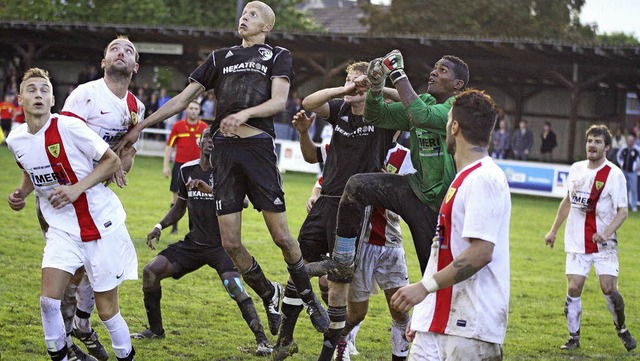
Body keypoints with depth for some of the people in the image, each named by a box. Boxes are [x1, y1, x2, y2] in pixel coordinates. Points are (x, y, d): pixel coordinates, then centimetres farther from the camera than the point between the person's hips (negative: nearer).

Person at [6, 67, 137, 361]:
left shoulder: (68, 127, -16)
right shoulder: (16, 140, 0)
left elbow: (112, 161, -10)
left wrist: (77, 188, -20)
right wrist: (22, 193, 2)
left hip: (101, 222, -4)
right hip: (62, 228, 4)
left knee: (106, 308, 1)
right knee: (48, 300, -12)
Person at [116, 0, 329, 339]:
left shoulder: (278, 56, 13)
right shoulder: (220, 57, 22)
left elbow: (279, 101, -3)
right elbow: (182, 99, 21)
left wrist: (245, 113, -21)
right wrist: (139, 126, 16)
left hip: (258, 146, -3)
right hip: (224, 149, 3)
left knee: (281, 236, -7)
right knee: (230, 243, -2)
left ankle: (309, 298, 14)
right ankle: (269, 294, 20)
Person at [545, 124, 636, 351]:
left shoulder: (614, 174, -8)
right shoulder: (576, 169, 6)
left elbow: (623, 211, -11)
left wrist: (607, 232, -26)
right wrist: (554, 230, 20)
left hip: (604, 243, -3)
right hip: (577, 243, 3)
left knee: (609, 288, -11)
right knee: (573, 288, -6)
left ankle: (621, 329, 15)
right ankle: (574, 337, 7)